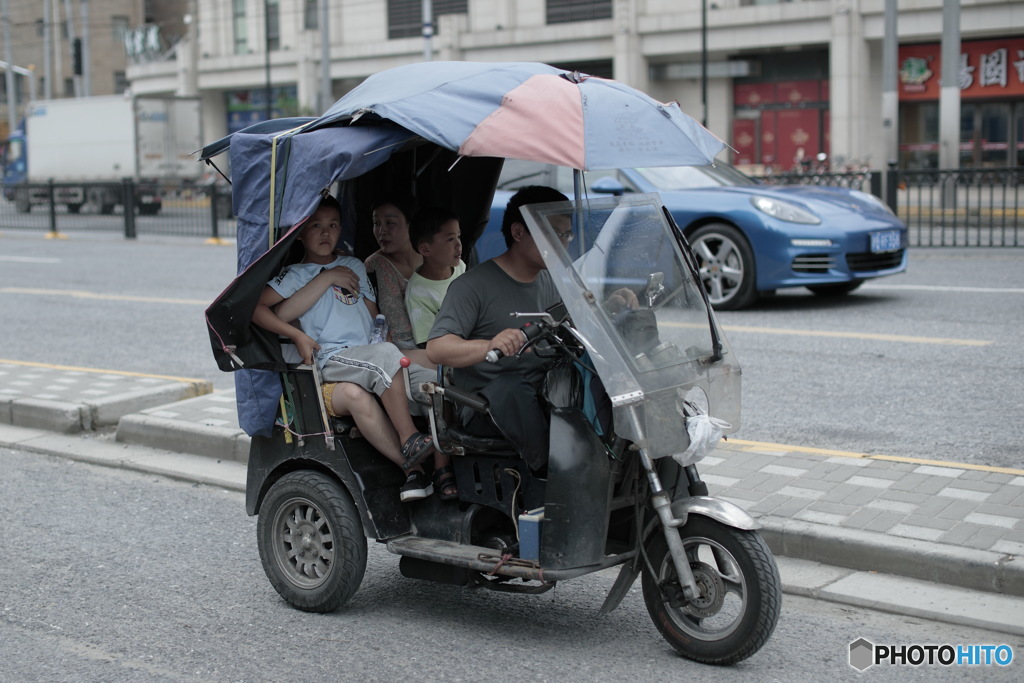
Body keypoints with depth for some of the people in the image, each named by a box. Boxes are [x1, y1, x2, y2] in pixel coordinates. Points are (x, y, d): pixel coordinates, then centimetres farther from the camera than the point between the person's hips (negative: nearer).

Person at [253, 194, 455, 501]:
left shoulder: (354, 266, 26)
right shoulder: (296, 274, 10)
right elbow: (256, 308, -2)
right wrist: (298, 336, -9)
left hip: (369, 356, 5)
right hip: (332, 361, -5)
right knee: (386, 354, -37)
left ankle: (444, 470, -20)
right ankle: (408, 441, -34)